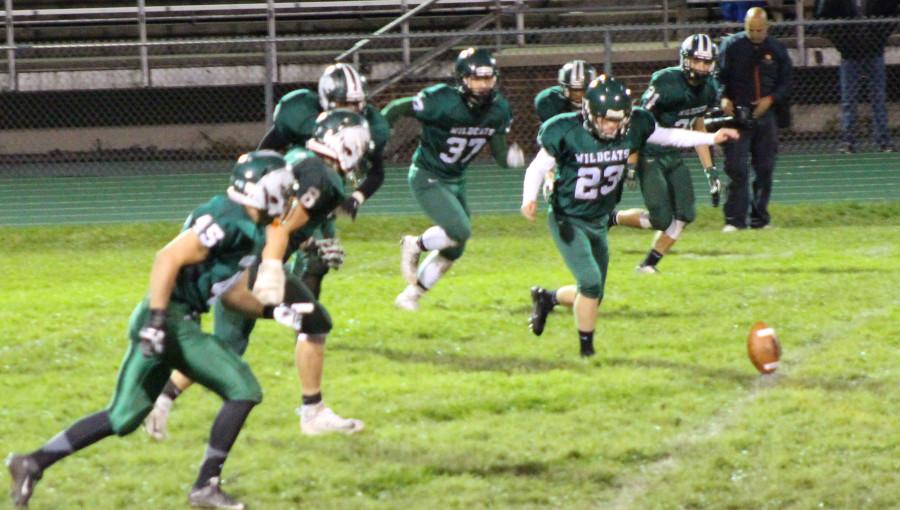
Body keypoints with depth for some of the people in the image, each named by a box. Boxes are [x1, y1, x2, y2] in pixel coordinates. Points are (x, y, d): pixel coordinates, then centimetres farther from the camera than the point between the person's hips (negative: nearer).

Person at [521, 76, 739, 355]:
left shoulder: (633, 127, -10)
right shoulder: (567, 132, -22)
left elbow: (668, 136, 6)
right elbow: (537, 168, -11)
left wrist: (712, 138, 1)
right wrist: (529, 198, -28)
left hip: (598, 222, 6)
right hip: (568, 221, -6)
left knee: (592, 296, 11)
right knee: (590, 283, -19)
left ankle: (545, 298, 40)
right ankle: (587, 350, -1)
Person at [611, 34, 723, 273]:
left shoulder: (709, 89, 3)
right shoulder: (666, 83, -21)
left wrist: (709, 170, 13)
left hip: (674, 155, 8)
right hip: (650, 155, -8)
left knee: (684, 214, -1)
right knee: (661, 219, -12)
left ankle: (648, 264, 12)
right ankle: (612, 219, 12)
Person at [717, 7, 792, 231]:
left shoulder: (777, 49, 6)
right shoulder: (731, 46, 0)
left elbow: (785, 82, 10)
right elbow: (718, 76, 1)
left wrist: (771, 99, -8)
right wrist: (724, 98, -17)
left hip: (766, 114, 3)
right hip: (736, 112, -3)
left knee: (765, 168, 6)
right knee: (736, 168, -10)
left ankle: (760, 217, 15)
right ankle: (735, 219, -7)